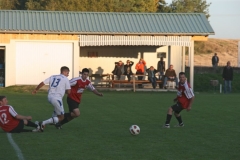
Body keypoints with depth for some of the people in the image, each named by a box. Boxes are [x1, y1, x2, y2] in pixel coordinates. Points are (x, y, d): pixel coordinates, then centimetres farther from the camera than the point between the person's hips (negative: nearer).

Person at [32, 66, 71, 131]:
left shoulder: (52, 77, 15)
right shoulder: (66, 79, 0)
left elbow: (42, 83, 12)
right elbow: (68, 92, -3)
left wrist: (36, 90, 26)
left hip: (50, 97, 7)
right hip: (57, 98, -7)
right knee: (61, 117, 3)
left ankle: (53, 122, 32)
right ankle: (43, 123, -13)